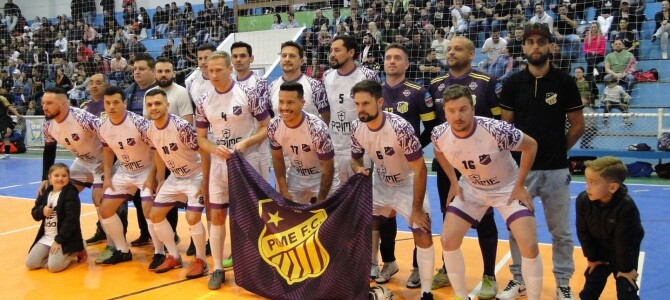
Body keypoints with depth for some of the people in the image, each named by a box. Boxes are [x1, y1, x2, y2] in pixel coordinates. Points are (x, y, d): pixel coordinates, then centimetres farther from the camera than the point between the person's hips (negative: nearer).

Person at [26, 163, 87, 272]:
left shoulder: (70, 194, -11)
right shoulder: (46, 193, 10)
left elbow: (71, 219, -17)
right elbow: (34, 213, 16)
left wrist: (59, 240, -19)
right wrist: (42, 211, -9)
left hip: (65, 239, -7)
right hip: (46, 237, 7)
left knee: (54, 266, -22)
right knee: (30, 263, -6)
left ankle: (73, 253, 4)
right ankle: (55, 255, 15)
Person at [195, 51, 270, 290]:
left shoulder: (248, 95, -10)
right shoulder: (203, 102, 1)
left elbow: (267, 127, -5)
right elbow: (201, 138, 7)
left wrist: (246, 142, -20)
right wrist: (215, 149, -14)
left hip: (247, 161, -3)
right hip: (218, 163, 3)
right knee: (217, 216, 7)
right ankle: (218, 268, 18)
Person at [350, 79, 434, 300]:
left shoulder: (400, 128, -31)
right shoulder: (357, 128, -15)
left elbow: (420, 170, -25)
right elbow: (355, 159, 5)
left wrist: (417, 209, -22)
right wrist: (359, 169, -20)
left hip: (407, 186, -5)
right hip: (379, 184, 5)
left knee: (423, 235, -15)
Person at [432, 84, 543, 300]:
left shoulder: (497, 130, -34)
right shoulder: (439, 135, -21)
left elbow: (531, 146, -17)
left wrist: (519, 186, -16)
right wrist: (453, 182, 1)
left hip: (508, 188, -3)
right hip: (470, 189, 4)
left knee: (529, 246, -15)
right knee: (448, 240, -4)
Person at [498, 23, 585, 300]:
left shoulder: (564, 82, -2)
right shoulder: (513, 83, 2)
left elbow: (578, 125, 5)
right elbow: (505, 126, 8)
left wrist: (556, 149, 6)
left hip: (556, 170, -1)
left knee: (561, 232, 8)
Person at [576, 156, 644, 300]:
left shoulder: (626, 207, -35)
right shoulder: (583, 201, -24)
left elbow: (624, 241, -25)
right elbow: (583, 232, -12)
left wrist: (626, 268, -15)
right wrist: (592, 258, -4)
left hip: (624, 252, -3)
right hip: (599, 251, 4)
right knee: (592, 282, 12)